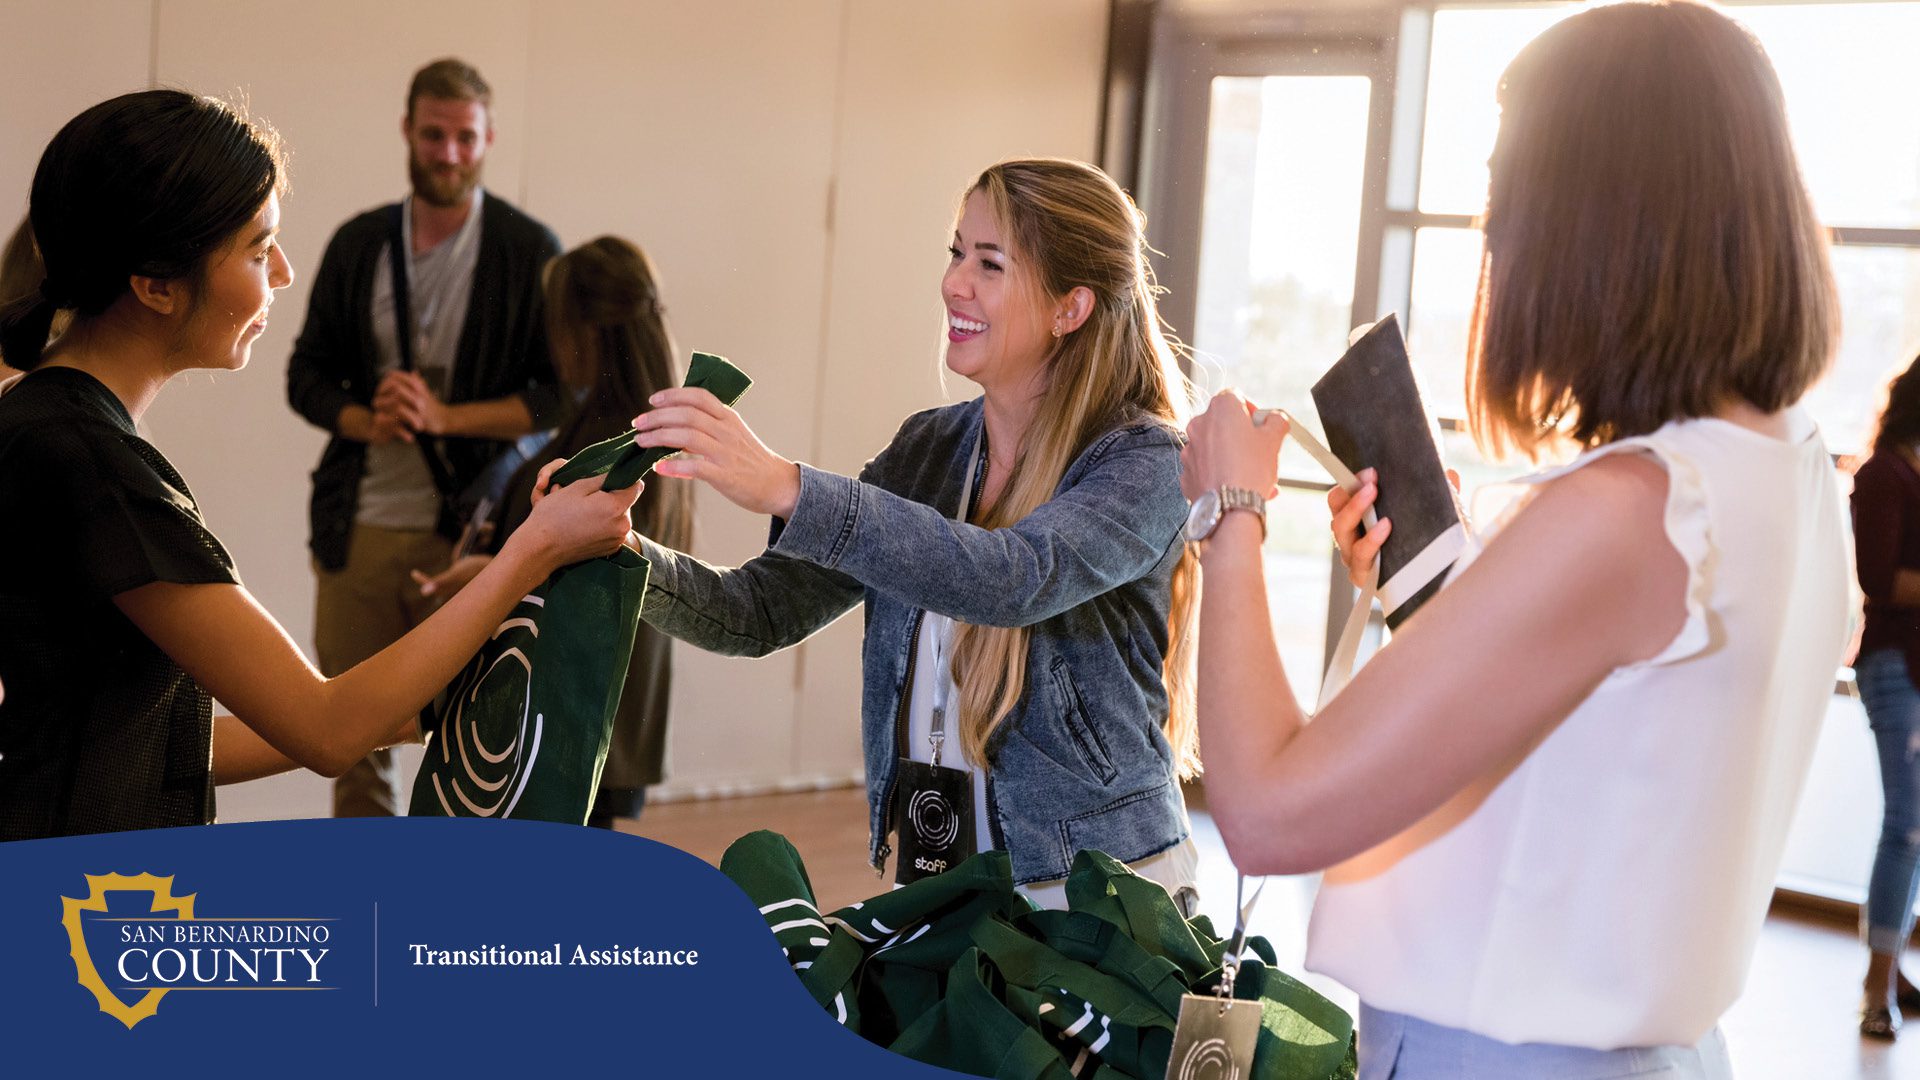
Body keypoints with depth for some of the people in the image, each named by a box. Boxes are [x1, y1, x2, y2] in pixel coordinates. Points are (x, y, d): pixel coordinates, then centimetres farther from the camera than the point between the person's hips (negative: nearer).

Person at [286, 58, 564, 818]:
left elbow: (562, 393, -4)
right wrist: (368, 421, -8)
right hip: (357, 529, 4)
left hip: (470, 534, -3)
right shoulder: (358, 244, 10)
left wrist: (444, 415, -17)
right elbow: (307, 373, 13)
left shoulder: (530, 251, -1)